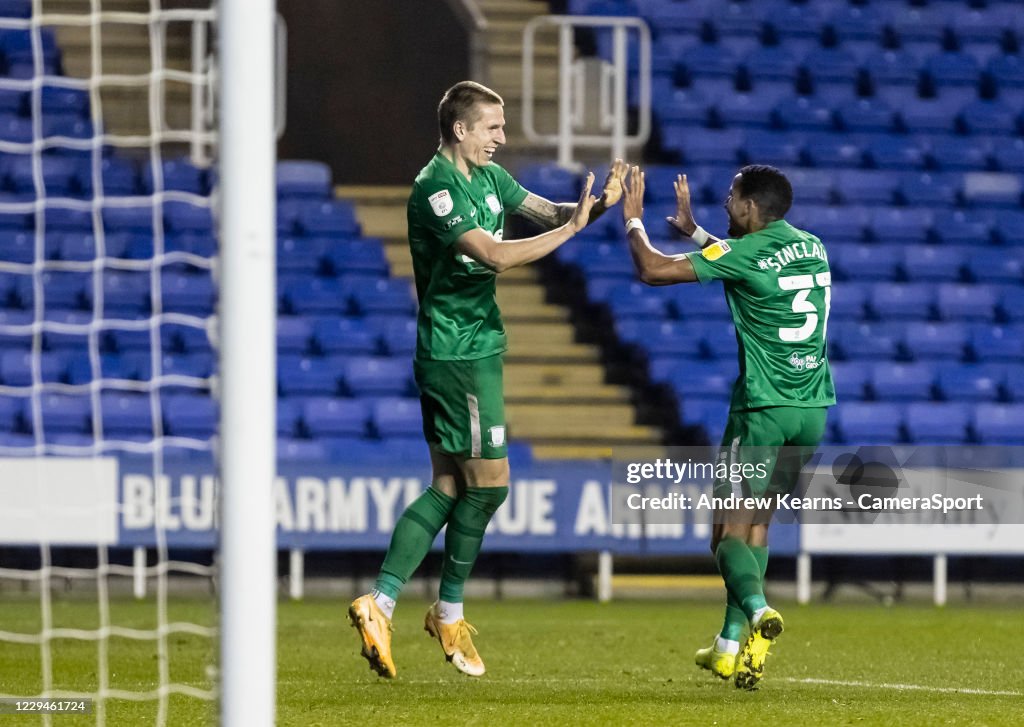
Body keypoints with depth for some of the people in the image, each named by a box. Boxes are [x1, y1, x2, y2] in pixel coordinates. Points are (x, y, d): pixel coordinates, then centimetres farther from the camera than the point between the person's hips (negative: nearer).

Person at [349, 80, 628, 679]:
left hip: (477, 349, 10)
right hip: (458, 354, -10)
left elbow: (548, 212, 11)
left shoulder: (490, 177, 11)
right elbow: (496, 255, -27)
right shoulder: (436, 188, -18)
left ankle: (380, 603, 5)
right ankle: (450, 613, 9)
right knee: (489, 483, -4)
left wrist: (597, 205, -9)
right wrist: (569, 228, -24)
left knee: (449, 488, 8)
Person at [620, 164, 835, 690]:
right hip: (813, 409, 7)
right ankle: (730, 647, 15)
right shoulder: (812, 248, 12)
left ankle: (757, 608, -32)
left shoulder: (746, 254, -11)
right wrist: (692, 229, 39)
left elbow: (653, 270, -10)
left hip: (763, 408, -7)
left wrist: (633, 221, 7)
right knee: (757, 524, 15)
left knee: (729, 531, -3)